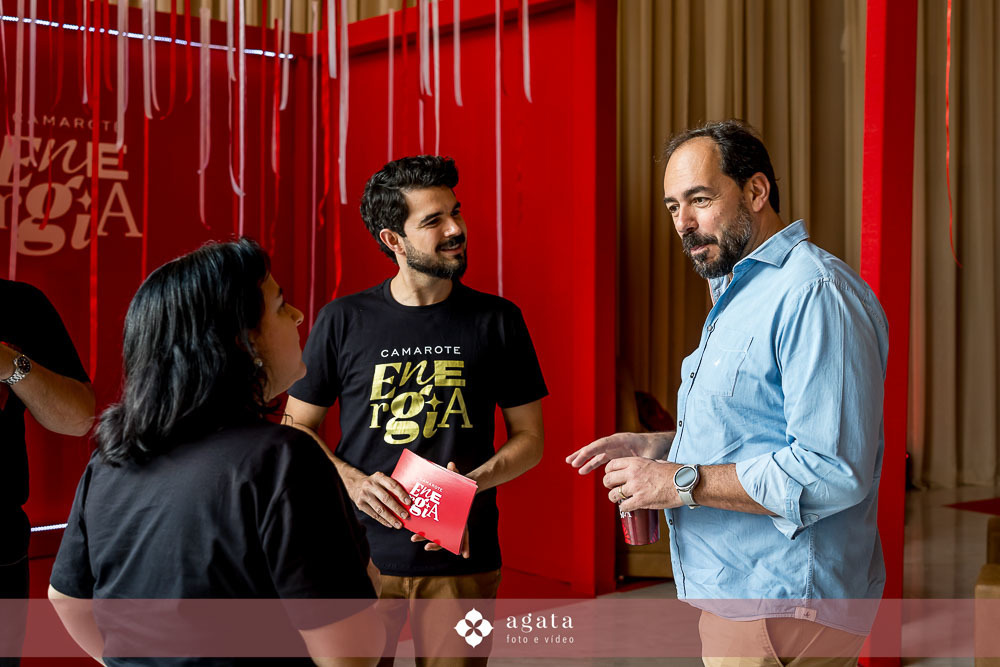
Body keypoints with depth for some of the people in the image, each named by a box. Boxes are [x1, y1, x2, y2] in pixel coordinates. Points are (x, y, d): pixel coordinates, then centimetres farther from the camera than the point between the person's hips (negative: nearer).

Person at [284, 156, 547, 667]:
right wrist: (352, 480, -10)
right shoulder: (342, 322, 1)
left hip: (462, 563, 1)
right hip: (361, 555, 0)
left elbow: (529, 438, 8)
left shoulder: (498, 321, 3)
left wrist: (473, 481, -11)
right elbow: (296, 432, 8)